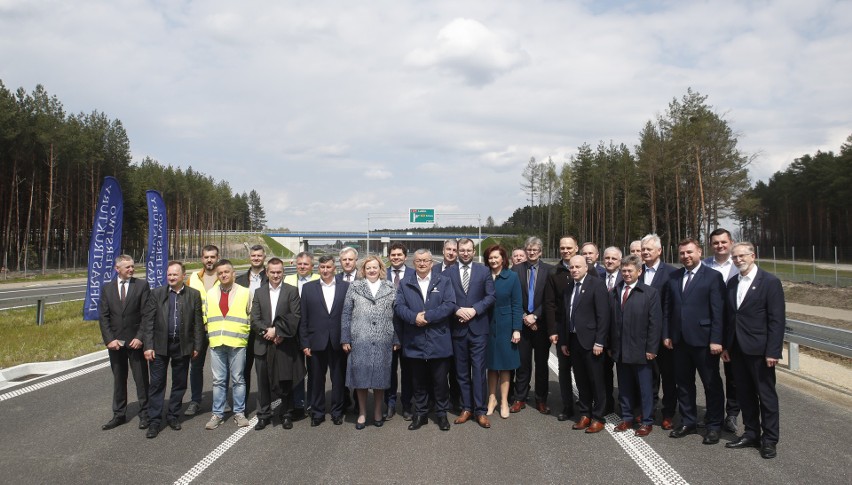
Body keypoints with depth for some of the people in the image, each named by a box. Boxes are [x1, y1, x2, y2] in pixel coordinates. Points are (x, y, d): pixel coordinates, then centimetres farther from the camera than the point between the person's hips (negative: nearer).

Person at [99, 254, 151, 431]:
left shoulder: (142, 285, -2)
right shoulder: (107, 288, 6)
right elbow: (104, 317, 3)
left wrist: (140, 337, -13)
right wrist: (109, 339, -8)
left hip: (135, 341, -3)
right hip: (115, 342, 3)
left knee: (141, 379, 4)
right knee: (118, 380, 13)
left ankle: (144, 414, 14)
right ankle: (119, 415, 23)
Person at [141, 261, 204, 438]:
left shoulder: (194, 295, 1)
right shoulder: (156, 293, 0)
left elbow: (198, 323, 3)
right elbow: (148, 321, -2)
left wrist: (197, 346, 0)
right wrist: (148, 346, -8)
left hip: (183, 346, 1)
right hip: (160, 345, -1)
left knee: (179, 383, 10)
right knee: (157, 384, 3)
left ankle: (173, 416, 25)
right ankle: (155, 421, 11)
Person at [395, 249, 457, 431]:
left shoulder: (444, 281, 4)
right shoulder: (405, 284, 9)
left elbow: (450, 305, -8)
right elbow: (398, 306, -1)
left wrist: (427, 316, -16)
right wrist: (414, 317, -19)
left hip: (439, 341, -1)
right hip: (414, 341, 1)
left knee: (440, 380, 6)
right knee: (419, 381, 11)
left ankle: (442, 414, 21)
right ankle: (420, 414, 23)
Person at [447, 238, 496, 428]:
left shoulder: (483, 270, 4)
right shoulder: (448, 272, 4)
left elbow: (490, 296, -1)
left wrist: (474, 309, -13)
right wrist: (457, 310, -15)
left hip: (478, 327, -1)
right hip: (457, 328, 1)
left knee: (479, 370, -1)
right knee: (462, 371, 9)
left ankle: (480, 411, 7)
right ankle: (466, 408, 19)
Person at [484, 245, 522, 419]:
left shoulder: (512, 277, -3)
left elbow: (517, 305, -4)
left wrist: (517, 329, -9)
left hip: (505, 326, -2)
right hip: (488, 326, 2)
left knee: (505, 365, 6)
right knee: (491, 364, 9)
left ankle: (504, 402, 15)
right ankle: (492, 399, 21)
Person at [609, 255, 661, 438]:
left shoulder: (650, 293, -4)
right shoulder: (614, 293, 9)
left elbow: (655, 323, -7)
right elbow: (611, 321, 8)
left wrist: (651, 349, -11)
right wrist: (610, 346, 5)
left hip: (641, 350, -4)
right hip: (620, 350, 4)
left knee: (645, 387, 6)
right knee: (624, 386, 13)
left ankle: (647, 421, 18)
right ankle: (626, 418, 26)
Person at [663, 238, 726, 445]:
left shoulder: (713, 277, -7)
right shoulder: (673, 277, 9)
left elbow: (718, 311, -11)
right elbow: (667, 308, 11)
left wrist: (716, 339, -15)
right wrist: (666, 334, 5)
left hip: (703, 339, -5)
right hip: (679, 340, 5)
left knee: (712, 384, 7)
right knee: (683, 383, 13)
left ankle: (714, 426, 19)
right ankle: (688, 422, 26)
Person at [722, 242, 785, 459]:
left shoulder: (770, 282, -9)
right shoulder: (732, 283, 10)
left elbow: (777, 319, -12)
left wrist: (773, 351, -16)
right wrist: (726, 346, 8)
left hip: (759, 350, -6)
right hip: (737, 349, 6)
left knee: (766, 395, 5)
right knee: (745, 394, 14)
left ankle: (769, 440, 16)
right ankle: (751, 434, 26)